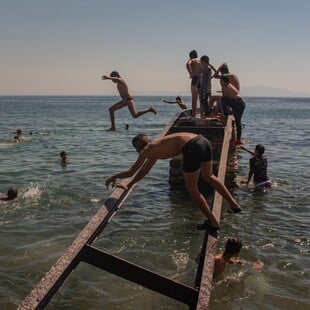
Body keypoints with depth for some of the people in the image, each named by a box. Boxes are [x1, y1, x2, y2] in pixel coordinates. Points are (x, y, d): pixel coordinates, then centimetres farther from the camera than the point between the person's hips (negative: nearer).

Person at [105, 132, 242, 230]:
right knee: (209, 176, 30)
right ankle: (234, 204, 28)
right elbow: (144, 170, 41)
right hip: (203, 141, 9)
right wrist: (129, 185, 46)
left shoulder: (147, 150, 8)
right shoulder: (155, 147, 31)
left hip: (192, 147, -9)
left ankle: (212, 222, 15)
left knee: (192, 188, 9)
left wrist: (113, 177, 25)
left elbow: (131, 172, 9)